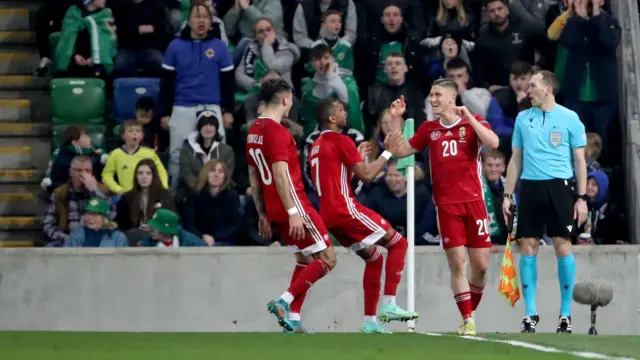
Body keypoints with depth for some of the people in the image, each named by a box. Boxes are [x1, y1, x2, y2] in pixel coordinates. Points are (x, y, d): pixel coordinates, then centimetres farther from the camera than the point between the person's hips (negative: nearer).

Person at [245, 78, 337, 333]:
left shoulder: (254, 132, 12)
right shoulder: (277, 132, -16)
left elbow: (253, 177, 16)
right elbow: (280, 174, -22)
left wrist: (263, 214, 21)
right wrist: (293, 212, -24)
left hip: (274, 209, 9)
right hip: (293, 206, -9)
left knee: (304, 259, 16)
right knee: (327, 258, -3)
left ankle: (293, 320, 10)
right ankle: (284, 302, -12)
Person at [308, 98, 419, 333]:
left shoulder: (317, 146, 18)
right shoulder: (340, 141, -10)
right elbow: (366, 174, -14)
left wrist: (357, 157, 27)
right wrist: (388, 152, -3)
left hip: (328, 213, 9)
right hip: (345, 208, -9)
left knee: (373, 258, 17)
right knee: (398, 243, -2)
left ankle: (370, 320, 10)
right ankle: (389, 305, -9)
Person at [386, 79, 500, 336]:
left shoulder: (473, 122, 3)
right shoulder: (429, 129, 11)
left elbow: (493, 143, -15)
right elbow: (401, 151, 15)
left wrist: (469, 117, -17)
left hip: (473, 201, -1)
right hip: (446, 205, 1)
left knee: (480, 265, -1)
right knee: (457, 264, -6)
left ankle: (471, 311, 19)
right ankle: (467, 320, -1)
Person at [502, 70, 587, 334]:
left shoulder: (569, 118, 1)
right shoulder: (523, 119, 12)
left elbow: (579, 160, 2)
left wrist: (582, 197, -4)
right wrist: (507, 195, 10)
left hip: (559, 186, -3)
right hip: (530, 187, 3)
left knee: (563, 246, -5)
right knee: (528, 247, 0)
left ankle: (565, 314, 3)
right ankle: (530, 314, 5)